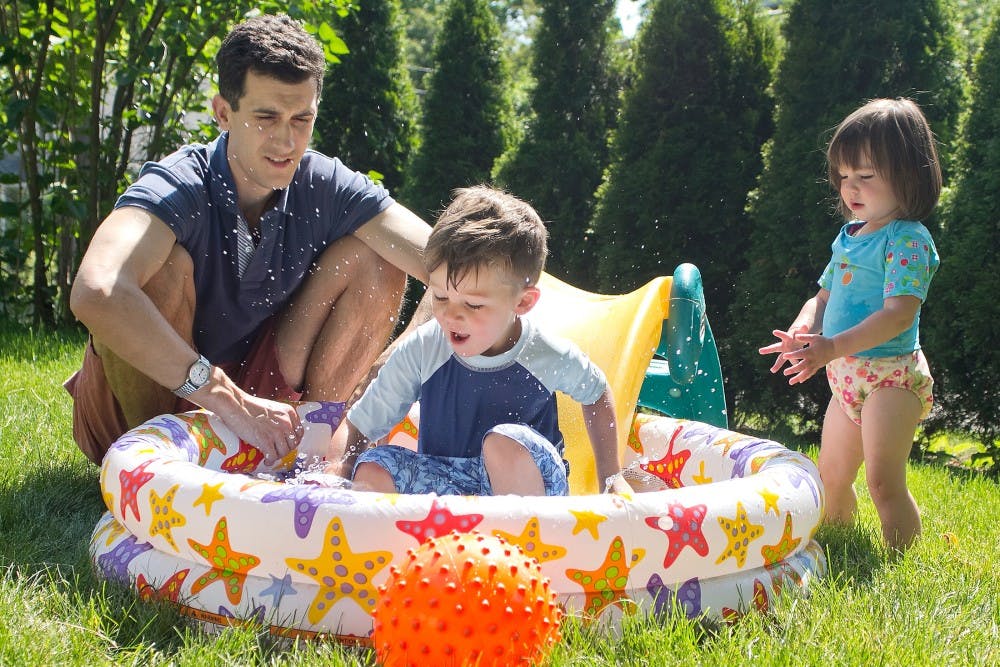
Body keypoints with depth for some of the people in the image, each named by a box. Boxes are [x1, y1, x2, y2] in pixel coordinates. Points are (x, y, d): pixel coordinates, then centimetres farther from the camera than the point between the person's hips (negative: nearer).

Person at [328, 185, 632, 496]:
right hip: (444, 488, 1)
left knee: (506, 442, -34)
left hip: (528, 484, -1)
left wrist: (612, 477, 11)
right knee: (372, 469, -26)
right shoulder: (420, 351, -12)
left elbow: (596, 394, 11)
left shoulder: (552, 357, -13)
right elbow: (357, 427, -7)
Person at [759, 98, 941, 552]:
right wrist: (802, 331, -7)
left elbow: (899, 313, -25)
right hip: (845, 377, 9)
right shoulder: (849, 236, 11)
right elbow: (823, 297, 16)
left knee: (883, 481, -14)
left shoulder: (908, 240, -15)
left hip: (891, 376, -9)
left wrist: (833, 347, -34)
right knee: (831, 479, 18)